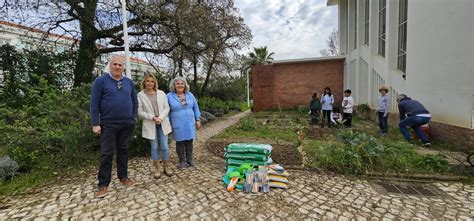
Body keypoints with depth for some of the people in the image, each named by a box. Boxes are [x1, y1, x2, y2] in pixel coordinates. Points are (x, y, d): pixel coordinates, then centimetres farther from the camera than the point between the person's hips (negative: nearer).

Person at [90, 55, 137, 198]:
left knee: (123, 150, 13)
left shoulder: (128, 82, 8)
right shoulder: (101, 80, -3)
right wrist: (95, 124, -10)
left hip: (127, 124, 4)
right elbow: (94, 104, -6)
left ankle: (123, 177, 26)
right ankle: (103, 184, 16)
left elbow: (134, 101, 13)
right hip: (108, 124, -3)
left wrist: (134, 118, 5)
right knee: (107, 154, 3)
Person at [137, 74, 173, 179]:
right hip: (150, 125, -1)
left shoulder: (161, 93, 4)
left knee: (165, 146, 2)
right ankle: (157, 169, 21)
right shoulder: (140, 95, -2)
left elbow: (167, 108, 2)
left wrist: (160, 117, -13)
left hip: (163, 124, 1)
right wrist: (152, 117, -15)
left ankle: (166, 167, 19)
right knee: (154, 147, 7)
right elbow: (140, 112, -4)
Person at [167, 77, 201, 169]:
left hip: (190, 124, 3)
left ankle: (189, 160, 27)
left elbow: (196, 108, 9)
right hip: (178, 125, -3)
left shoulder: (190, 95, 4)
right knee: (180, 143, 7)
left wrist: (198, 120, 5)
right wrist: (168, 124, 0)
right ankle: (182, 161, 24)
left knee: (189, 141, 11)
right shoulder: (169, 96, -4)